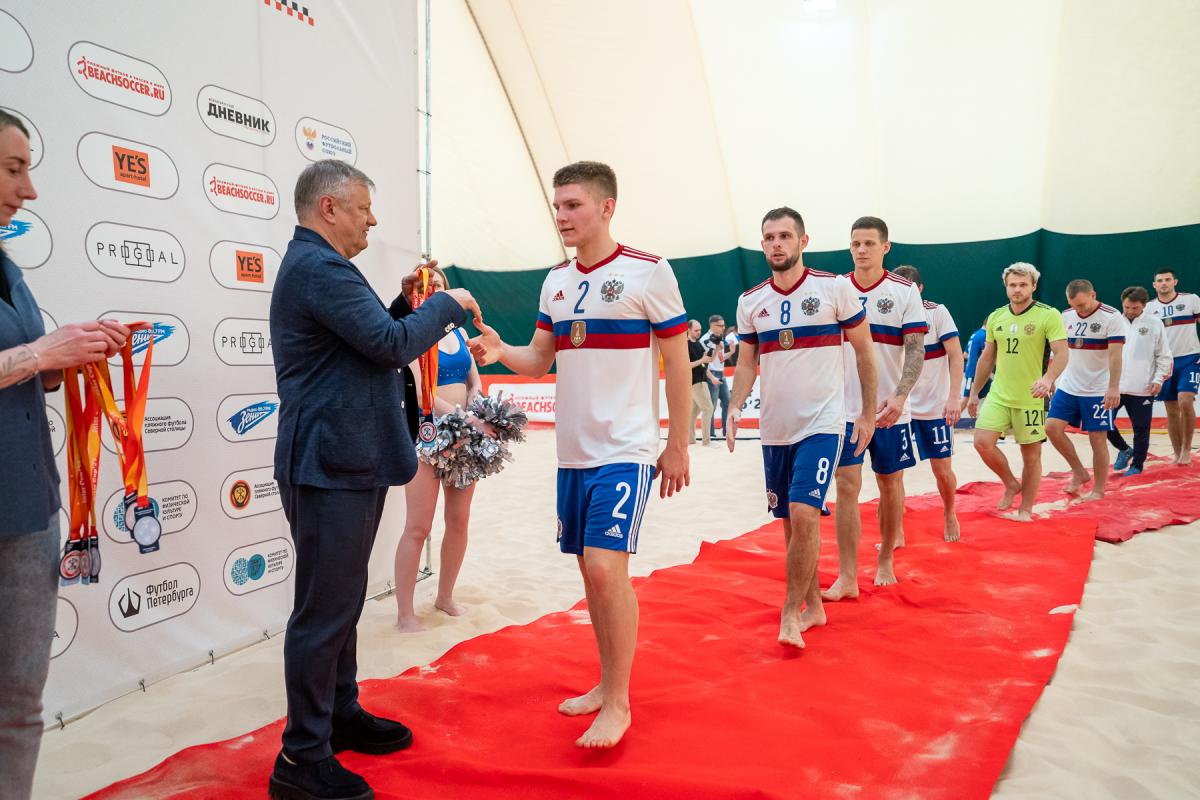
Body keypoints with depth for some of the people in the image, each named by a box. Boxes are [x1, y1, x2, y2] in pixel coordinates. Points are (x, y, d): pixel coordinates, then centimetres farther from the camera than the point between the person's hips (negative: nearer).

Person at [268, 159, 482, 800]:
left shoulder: (314, 266, 18)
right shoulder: (318, 267, -16)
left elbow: (368, 343, 20)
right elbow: (391, 345, -21)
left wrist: (410, 307, 9)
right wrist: (446, 306, -7)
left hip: (346, 463, 11)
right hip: (331, 466, -11)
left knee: (339, 602, 19)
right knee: (324, 610, -2)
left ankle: (341, 715, 34)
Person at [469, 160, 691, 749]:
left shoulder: (649, 272, -7)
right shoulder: (556, 281, 11)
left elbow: (678, 361, -4)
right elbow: (539, 360, 14)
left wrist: (679, 446, -5)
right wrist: (500, 352, -8)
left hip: (625, 450, -6)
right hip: (573, 451, 6)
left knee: (606, 565, -12)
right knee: (591, 569, 12)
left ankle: (618, 703, 5)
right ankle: (607, 683, 29)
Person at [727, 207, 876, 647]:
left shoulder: (835, 288, -5)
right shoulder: (750, 301, 5)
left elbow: (864, 350, 2)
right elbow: (746, 363, 9)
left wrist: (868, 412, 2)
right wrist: (736, 407, -8)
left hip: (822, 424, -4)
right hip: (774, 428, 5)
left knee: (804, 513, -17)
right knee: (791, 520, 11)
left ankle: (792, 612, -4)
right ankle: (813, 605, 27)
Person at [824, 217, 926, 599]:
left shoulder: (905, 291, -2)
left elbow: (915, 352, -8)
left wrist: (899, 397, -23)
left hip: (890, 409, -1)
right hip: (844, 408, 1)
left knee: (890, 482, 10)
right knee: (846, 485, -4)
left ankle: (886, 561, 28)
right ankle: (847, 578, 0)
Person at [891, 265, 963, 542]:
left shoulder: (937, 312, -6)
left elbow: (956, 356, -8)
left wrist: (954, 397, -17)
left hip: (935, 407, -2)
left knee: (942, 469, 6)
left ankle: (949, 514, 34)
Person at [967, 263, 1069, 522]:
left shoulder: (1049, 315, -8)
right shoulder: (995, 317, 7)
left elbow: (1061, 354, -16)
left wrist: (1048, 379, -35)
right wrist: (974, 392, 16)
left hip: (1031, 398, -4)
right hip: (998, 395, 4)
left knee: (1031, 454, 5)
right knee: (982, 442, -12)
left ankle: (1025, 510, 19)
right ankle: (1011, 484, 14)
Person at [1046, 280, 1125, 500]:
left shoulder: (1111, 317, -10)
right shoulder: (1066, 316, 5)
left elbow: (1115, 355, -15)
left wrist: (1114, 387, -22)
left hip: (1098, 391, -5)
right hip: (1068, 387, 5)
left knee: (1097, 438, 0)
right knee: (1052, 427, -5)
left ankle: (1098, 490, 14)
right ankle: (1079, 472, 13)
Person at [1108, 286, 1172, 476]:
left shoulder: (1154, 323, -2)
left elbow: (1164, 356, 2)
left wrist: (1159, 379, -6)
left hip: (1143, 389, -2)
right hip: (1114, 386, 2)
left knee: (1141, 429, 6)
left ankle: (1137, 465, 20)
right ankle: (1124, 449, 27)